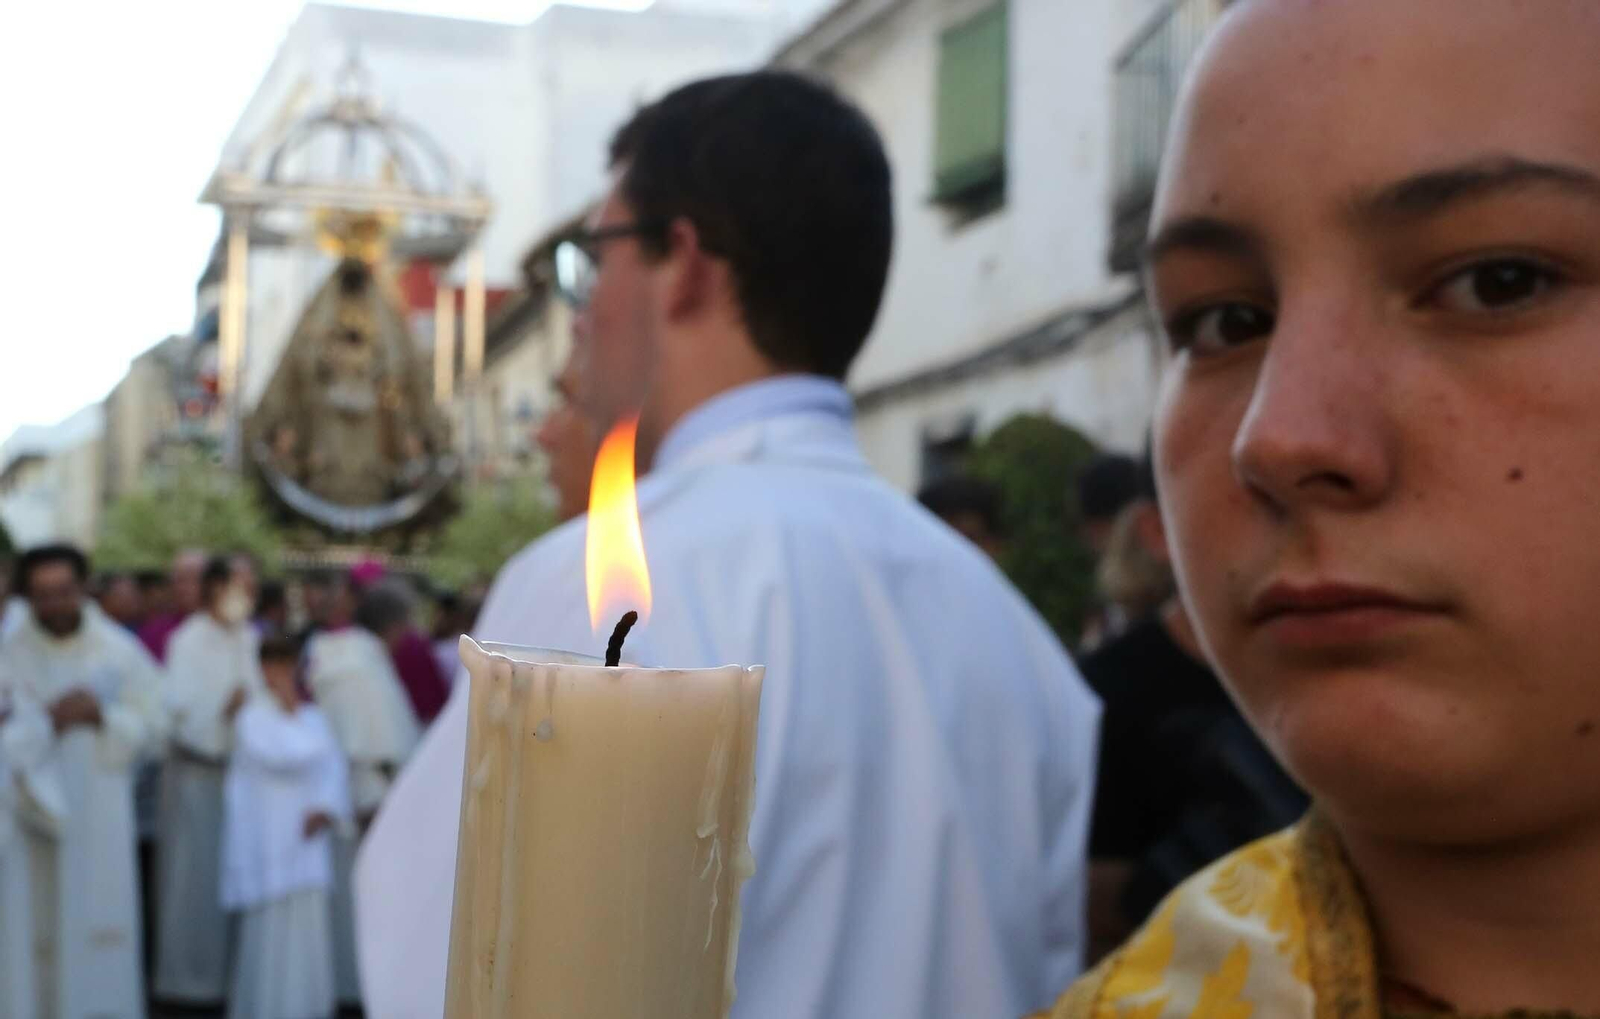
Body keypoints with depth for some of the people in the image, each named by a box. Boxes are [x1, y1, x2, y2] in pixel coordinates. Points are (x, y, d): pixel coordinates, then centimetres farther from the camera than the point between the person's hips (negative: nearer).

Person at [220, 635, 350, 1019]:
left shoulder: (314, 718, 12)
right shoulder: (253, 718, -7)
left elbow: (333, 769, 6)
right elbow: (285, 757, -19)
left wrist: (327, 808, -11)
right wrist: (291, 712, -6)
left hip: (307, 840, 6)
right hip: (267, 841, -6)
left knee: (309, 926, 7)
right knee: (269, 927, -4)